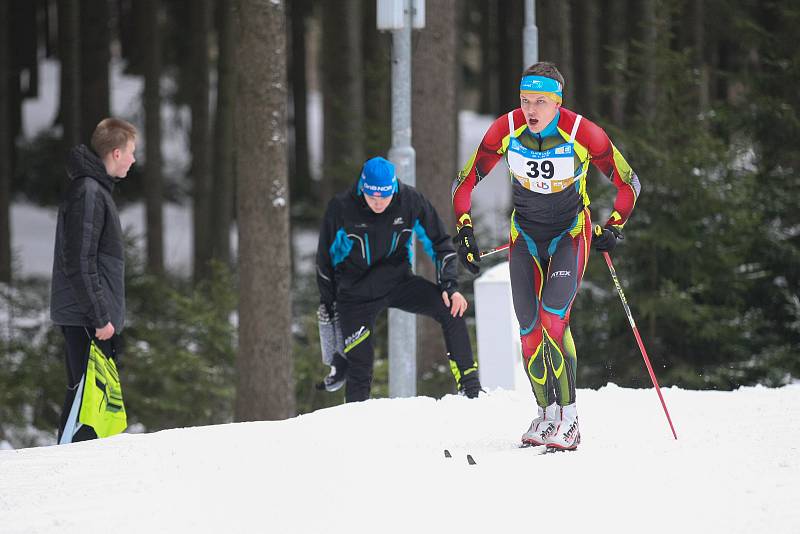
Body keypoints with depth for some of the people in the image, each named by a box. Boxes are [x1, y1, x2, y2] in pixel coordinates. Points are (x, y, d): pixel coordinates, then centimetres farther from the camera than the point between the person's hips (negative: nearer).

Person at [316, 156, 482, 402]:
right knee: (359, 363, -9)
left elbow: (439, 244, -1)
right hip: (356, 292, -1)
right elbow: (325, 261, -2)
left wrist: (450, 286, -14)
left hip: (398, 280, 2)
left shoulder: (410, 201, -13)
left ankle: (470, 387, -13)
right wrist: (328, 307, 3)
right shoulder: (341, 208, -16)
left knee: (451, 309, -19)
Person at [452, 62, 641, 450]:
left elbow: (628, 183, -7)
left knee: (553, 319, -22)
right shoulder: (506, 130, -16)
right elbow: (465, 182, -3)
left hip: (570, 234, -3)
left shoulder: (582, 133, -22)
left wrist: (613, 228, -14)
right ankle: (546, 413, 14)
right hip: (525, 235, 3)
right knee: (529, 329, -2)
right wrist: (465, 231, -11)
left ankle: (568, 416, -18)